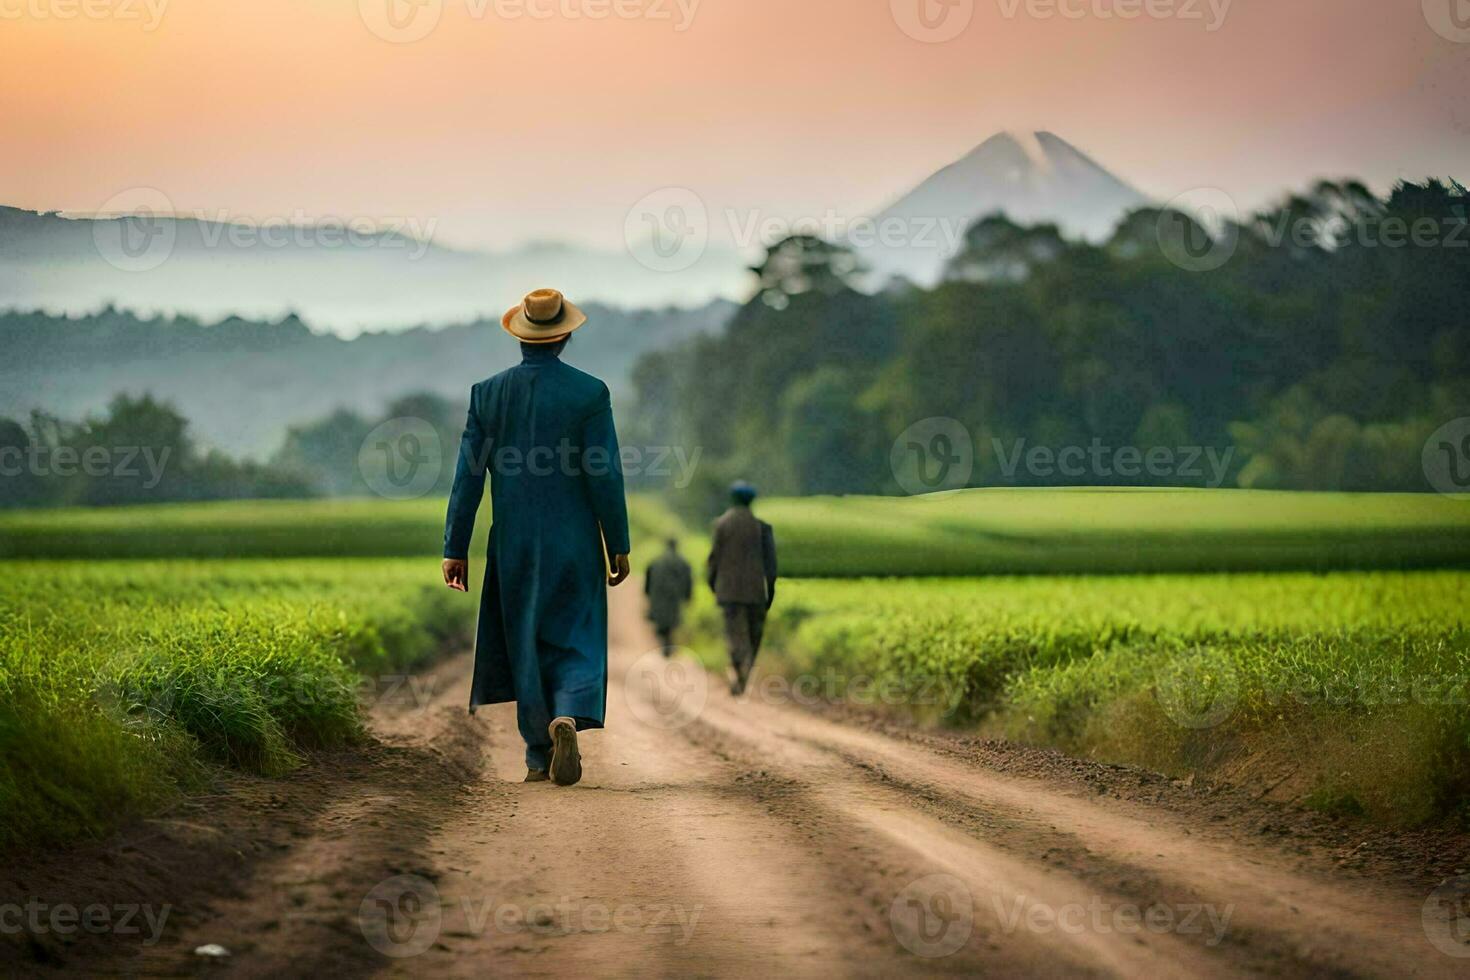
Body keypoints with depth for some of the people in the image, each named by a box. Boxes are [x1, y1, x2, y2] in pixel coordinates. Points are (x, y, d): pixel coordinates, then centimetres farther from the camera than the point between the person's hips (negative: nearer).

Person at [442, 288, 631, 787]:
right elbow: (605, 476, -8)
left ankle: (539, 756, 16)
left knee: (525, 648, 13)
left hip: (513, 546, 2)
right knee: (576, 643, 4)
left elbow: (467, 478, -1)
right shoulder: (590, 392, -7)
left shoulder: (488, 393, 0)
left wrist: (455, 549, 4)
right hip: (575, 546, -2)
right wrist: (619, 545, 0)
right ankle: (568, 717, -23)